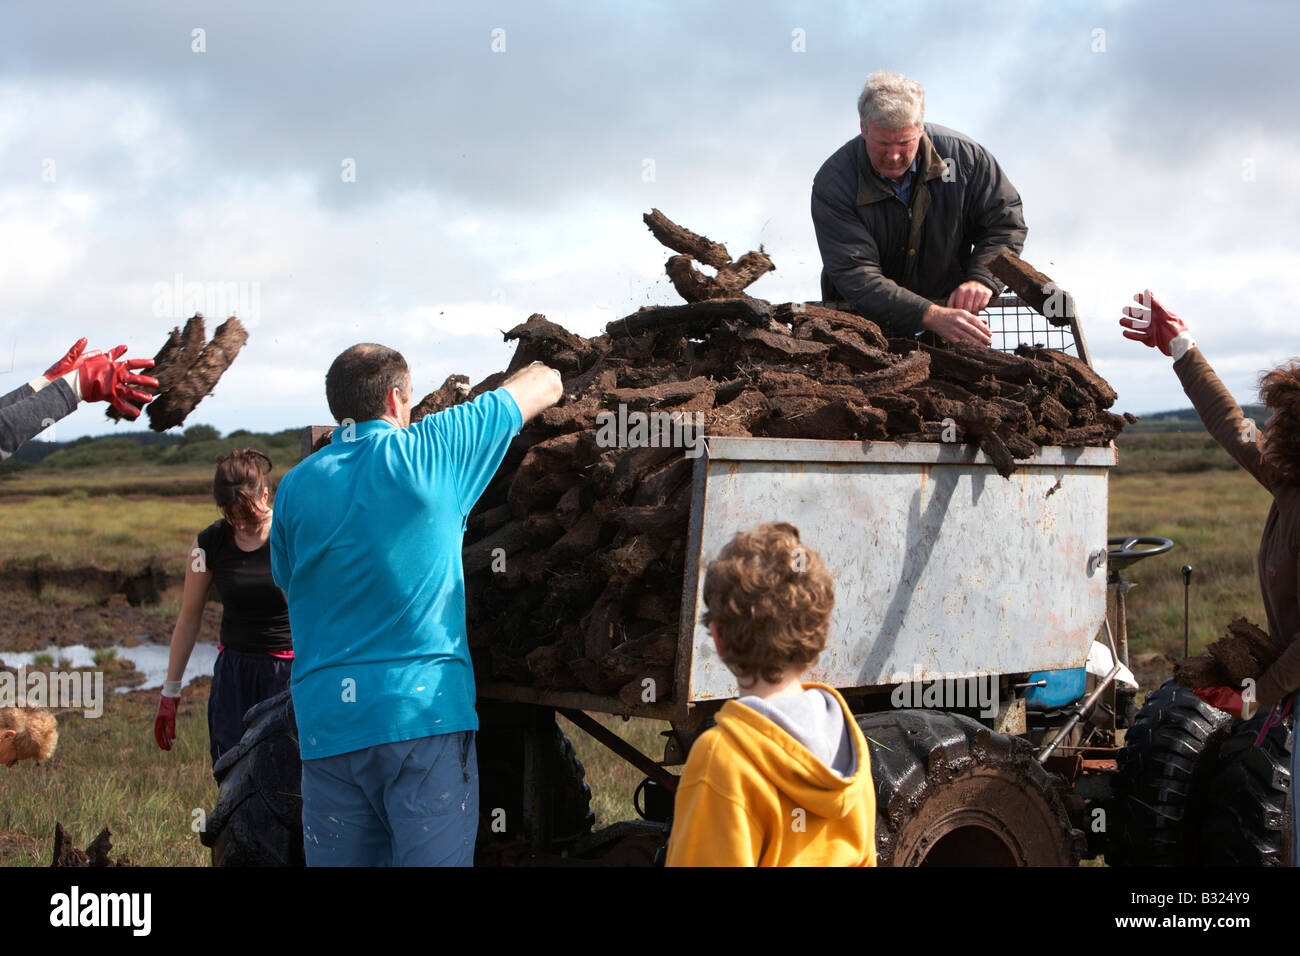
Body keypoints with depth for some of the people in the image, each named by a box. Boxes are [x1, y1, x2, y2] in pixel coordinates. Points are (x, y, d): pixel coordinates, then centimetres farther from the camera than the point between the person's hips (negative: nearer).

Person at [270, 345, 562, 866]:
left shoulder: (295, 487, 7)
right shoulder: (428, 453, -1)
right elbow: (545, 384, 10)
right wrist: (543, 377, 35)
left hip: (325, 721, 4)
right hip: (425, 708, -4)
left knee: (337, 860, 8)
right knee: (433, 858, -2)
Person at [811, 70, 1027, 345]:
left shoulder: (963, 156, -7)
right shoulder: (832, 184, -16)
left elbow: (1006, 220, 5)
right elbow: (855, 276, -25)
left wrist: (982, 279, -16)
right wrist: (931, 316, -38)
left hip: (950, 306, 2)